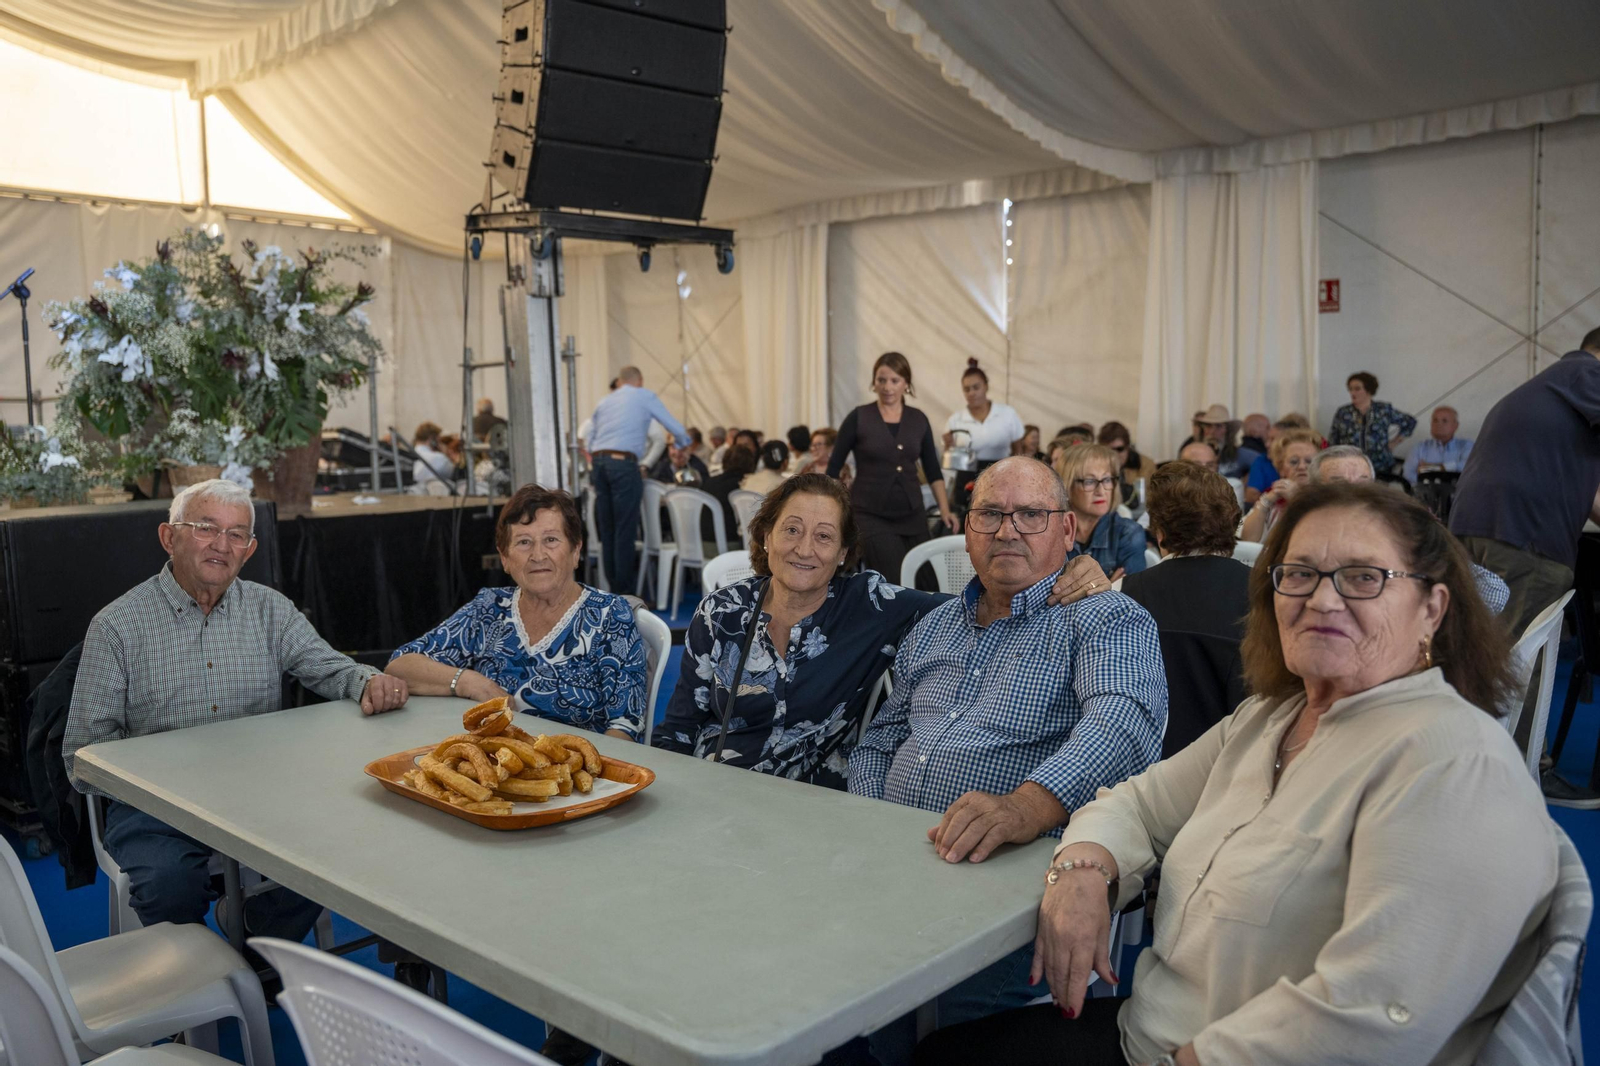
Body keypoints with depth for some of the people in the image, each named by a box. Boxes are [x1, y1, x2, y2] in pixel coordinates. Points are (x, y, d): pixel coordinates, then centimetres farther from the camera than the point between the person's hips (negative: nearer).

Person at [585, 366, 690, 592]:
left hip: (598, 462, 5)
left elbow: (590, 442, 23)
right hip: (624, 463, -5)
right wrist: (684, 444, 33)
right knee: (625, 529, -4)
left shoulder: (604, 402, 23)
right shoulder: (645, 396, 9)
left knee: (606, 529, 9)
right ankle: (624, 588, -4)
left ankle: (612, 585, 13)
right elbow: (675, 428, 13)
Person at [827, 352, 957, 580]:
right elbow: (833, 467, 0)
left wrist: (945, 509, 1)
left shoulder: (918, 420, 7)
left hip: (912, 515, 5)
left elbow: (932, 470, 11)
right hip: (871, 516, -4)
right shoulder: (858, 418, -4)